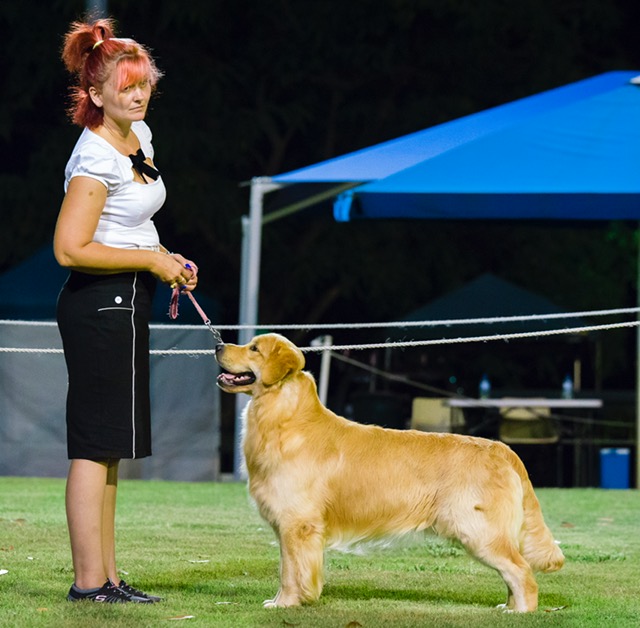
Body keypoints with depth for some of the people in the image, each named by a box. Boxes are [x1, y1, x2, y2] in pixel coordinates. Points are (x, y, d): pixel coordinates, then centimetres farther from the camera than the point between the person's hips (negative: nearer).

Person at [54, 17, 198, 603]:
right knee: (95, 444, -9)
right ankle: (89, 580, -8)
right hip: (100, 306, -10)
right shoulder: (96, 159, -18)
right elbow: (70, 249, -22)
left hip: (126, 304, 10)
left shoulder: (140, 135, 11)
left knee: (109, 446, 10)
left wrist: (165, 262, 10)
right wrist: (150, 259, -15)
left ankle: (106, 577, 14)